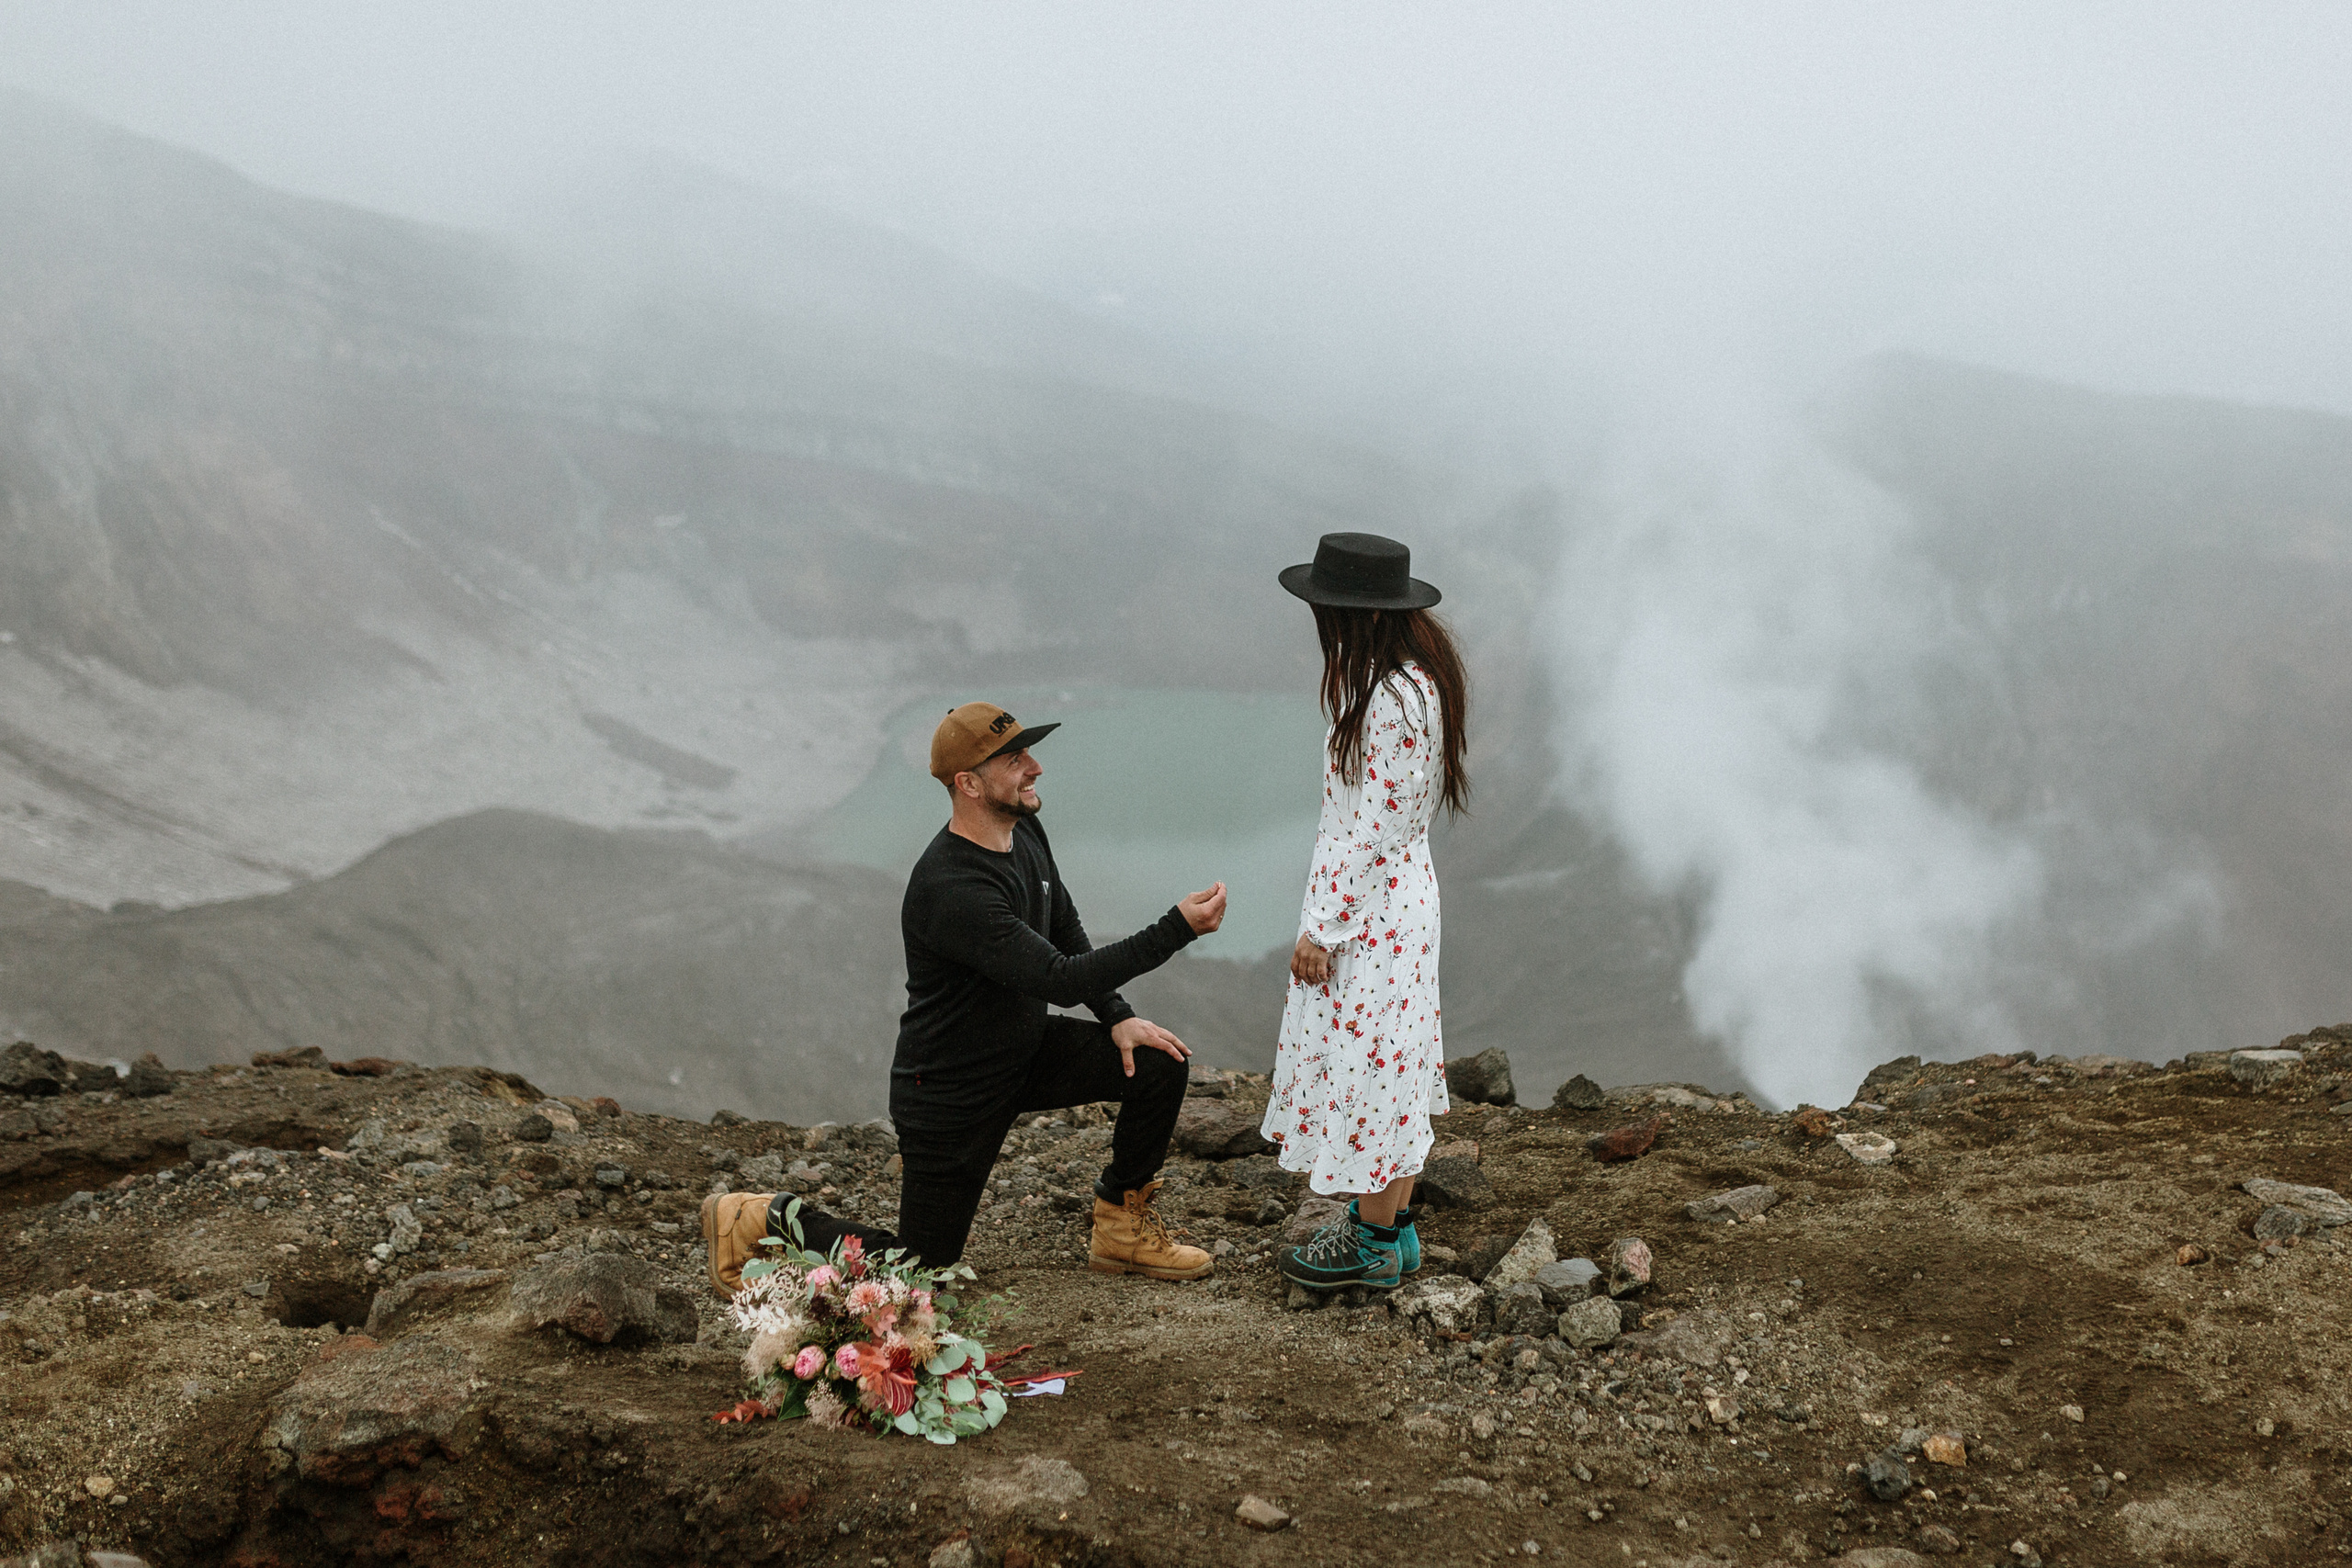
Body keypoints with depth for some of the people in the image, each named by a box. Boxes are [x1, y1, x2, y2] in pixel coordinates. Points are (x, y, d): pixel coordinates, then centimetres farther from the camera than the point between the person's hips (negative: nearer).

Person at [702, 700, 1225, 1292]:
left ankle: (1121, 1231, 12)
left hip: (1024, 1052, 8)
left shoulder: (1024, 833, -3)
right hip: (950, 1087, -8)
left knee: (1159, 1064, -8)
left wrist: (1118, 1017, -1)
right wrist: (1177, 929, -36)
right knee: (920, 1269, 1)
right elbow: (1059, 979, -36)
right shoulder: (951, 892, -33)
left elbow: (1067, 935, 12)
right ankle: (761, 1219, 19)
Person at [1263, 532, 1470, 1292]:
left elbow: (1375, 829, -23)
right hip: (1396, 889, 10)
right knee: (1385, 1057, 18)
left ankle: (1376, 1241, 15)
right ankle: (1390, 1219, 30)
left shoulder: (1394, 701, -25)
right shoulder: (1411, 677, 6)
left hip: (1369, 901, -10)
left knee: (1364, 1056, 2)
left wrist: (1323, 930, -17)